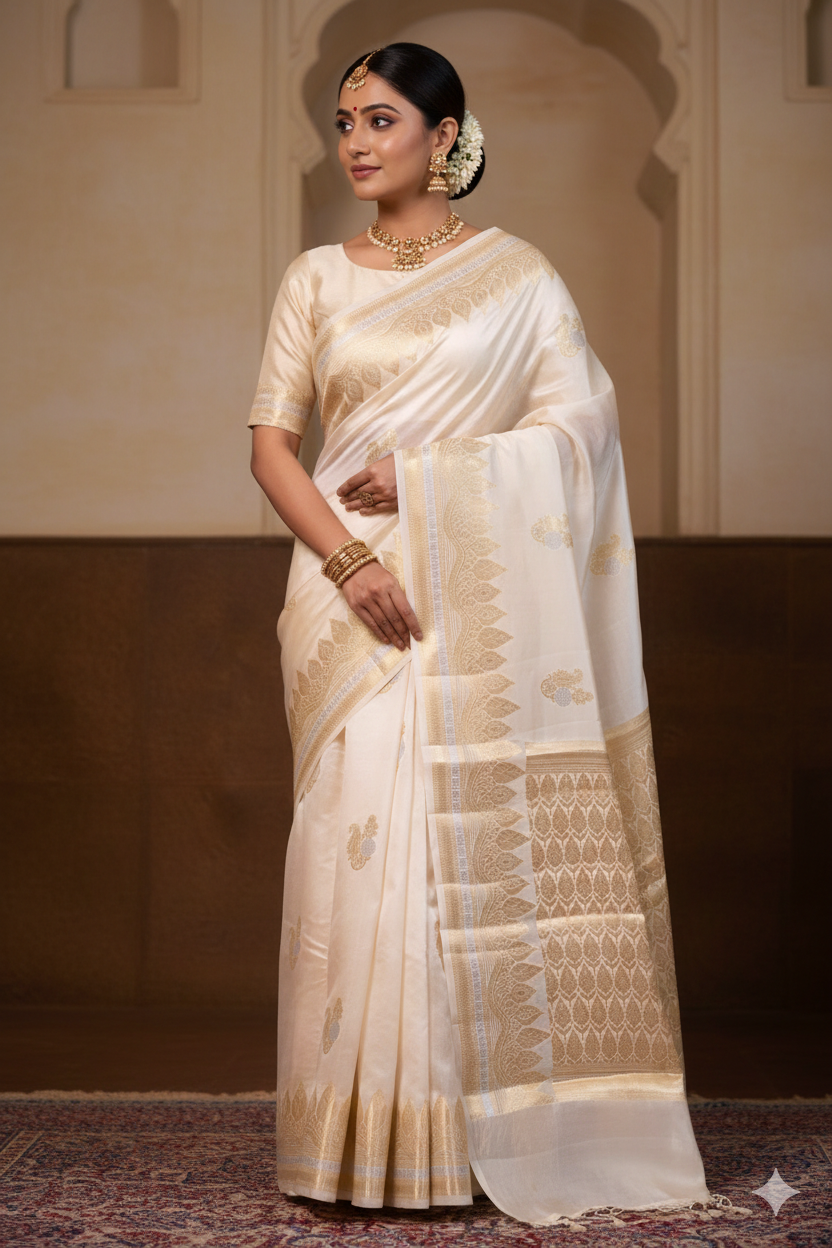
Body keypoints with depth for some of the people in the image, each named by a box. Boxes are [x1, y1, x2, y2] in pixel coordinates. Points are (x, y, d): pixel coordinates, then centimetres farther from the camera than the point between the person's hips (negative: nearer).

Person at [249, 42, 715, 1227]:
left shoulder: (518, 274, 5)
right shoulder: (318, 278, 11)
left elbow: (573, 427, -3)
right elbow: (271, 440, 5)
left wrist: (417, 477, -11)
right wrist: (347, 561, -11)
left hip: (481, 594, -1)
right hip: (352, 589, 2)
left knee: (485, 843, -3)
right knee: (361, 839, -4)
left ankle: (488, 1132, 10)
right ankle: (370, 1141, 5)